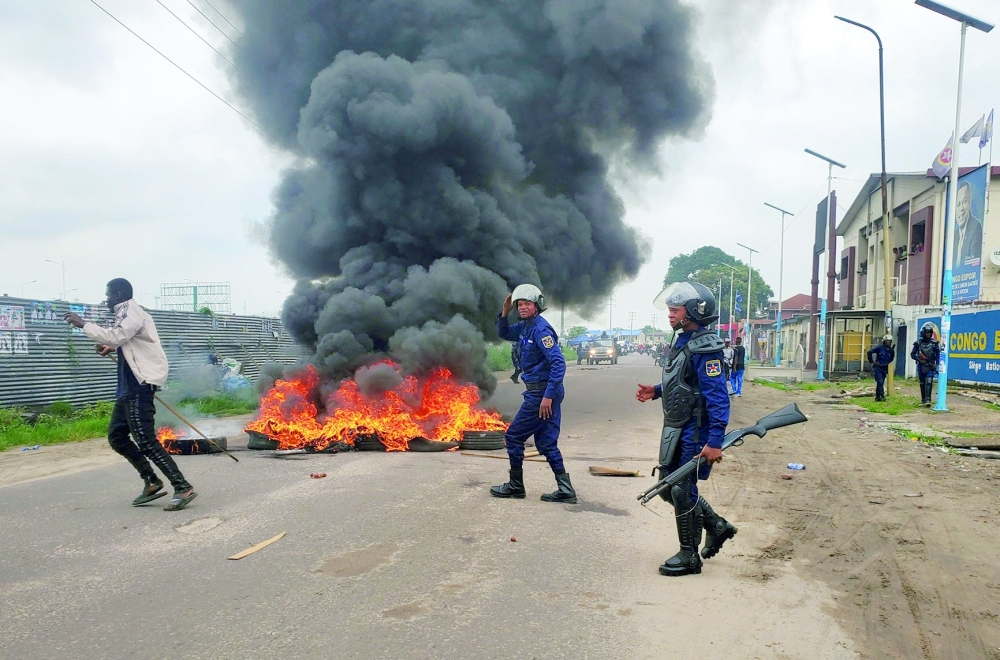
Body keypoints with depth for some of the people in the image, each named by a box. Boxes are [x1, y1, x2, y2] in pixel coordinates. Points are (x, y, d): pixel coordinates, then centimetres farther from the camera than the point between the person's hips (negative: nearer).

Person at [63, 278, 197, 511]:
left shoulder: (131, 311, -11)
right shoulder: (127, 313, 22)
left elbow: (114, 336, -24)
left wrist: (83, 325, -14)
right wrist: (111, 349, 13)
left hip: (139, 385, -11)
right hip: (128, 386, 11)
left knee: (146, 441, -14)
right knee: (116, 435, 13)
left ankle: (183, 488, -13)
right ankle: (152, 483, 16)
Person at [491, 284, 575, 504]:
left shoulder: (541, 329, -16)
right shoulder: (525, 327, 11)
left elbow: (559, 363, -23)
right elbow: (504, 334, 27)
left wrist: (548, 396, -27)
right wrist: (505, 313, 9)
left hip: (541, 393, -9)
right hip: (544, 392, 9)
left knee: (514, 436, 3)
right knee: (546, 443, 11)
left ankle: (515, 486, 16)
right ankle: (565, 489, 11)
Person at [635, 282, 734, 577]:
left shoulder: (704, 348, -19)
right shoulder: (681, 343, 11)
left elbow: (718, 397, -24)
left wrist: (714, 442, -28)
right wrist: (655, 391, 5)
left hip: (693, 433, -10)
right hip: (673, 430, 10)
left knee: (682, 491, 0)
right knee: (669, 487, 17)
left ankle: (689, 556, 16)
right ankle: (717, 526, 33)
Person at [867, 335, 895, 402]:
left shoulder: (891, 350, 3)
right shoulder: (879, 348, -10)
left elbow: (891, 359, 10)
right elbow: (869, 352, -8)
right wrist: (871, 361, -7)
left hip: (885, 368, 5)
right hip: (878, 367, -5)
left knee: (881, 383, 10)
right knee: (880, 382, -15)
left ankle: (877, 397, 17)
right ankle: (882, 396, -15)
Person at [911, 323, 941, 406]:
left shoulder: (934, 343, 0)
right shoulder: (918, 343, 2)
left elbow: (938, 355, 3)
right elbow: (912, 354, 4)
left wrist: (936, 365, -5)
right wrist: (919, 359, -13)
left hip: (930, 366, -2)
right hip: (921, 366, 2)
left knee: (929, 382, -15)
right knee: (922, 384, 9)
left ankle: (928, 399, -19)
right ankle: (923, 399, 19)